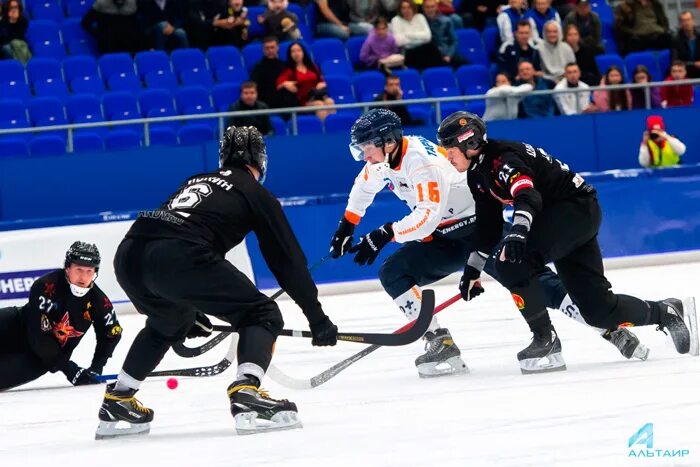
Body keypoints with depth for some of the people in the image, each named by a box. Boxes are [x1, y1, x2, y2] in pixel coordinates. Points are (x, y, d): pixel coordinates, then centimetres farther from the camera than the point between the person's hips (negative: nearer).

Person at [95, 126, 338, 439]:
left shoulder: (197, 182, 34)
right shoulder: (256, 194, 18)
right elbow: (288, 260, 15)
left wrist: (188, 309, 50)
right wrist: (317, 318, 21)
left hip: (128, 254, 7)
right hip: (177, 258, -7)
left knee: (170, 323, 36)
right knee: (261, 316, 6)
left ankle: (116, 402, 37)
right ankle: (246, 393, -17)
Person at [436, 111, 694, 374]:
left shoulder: (502, 159, -23)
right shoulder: (477, 174, 7)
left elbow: (527, 195, -41)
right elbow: (489, 224, 17)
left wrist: (519, 230, -59)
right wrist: (473, 268, 17)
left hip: (578, 207, -10)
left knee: (511, 262, -26)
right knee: (597, 309, 5)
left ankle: (545, 340, -17)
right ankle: (667, 313, 24)